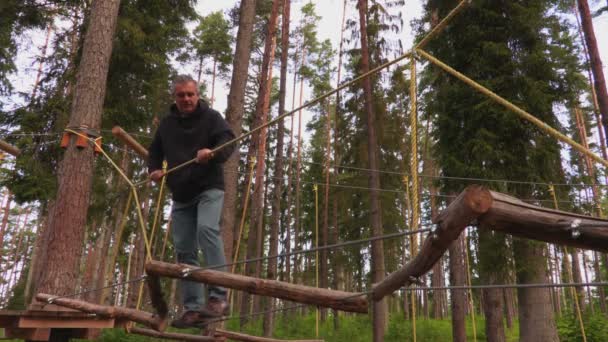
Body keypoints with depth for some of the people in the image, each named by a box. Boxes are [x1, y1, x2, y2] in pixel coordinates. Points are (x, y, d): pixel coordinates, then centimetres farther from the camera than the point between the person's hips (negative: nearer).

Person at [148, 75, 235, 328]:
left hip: (209, 189, -5)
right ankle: (193, 308, 7)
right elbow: (154, 151, 25)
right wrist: (154, 169, 4)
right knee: (184, 250, 2)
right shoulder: (167, 123, 14)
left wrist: (213, 153, -36)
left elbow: (228, 141, -15)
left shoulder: (210, 117, 0)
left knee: (207, 229, -30)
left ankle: (218, 297, -30)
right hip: (181, 196, 6)